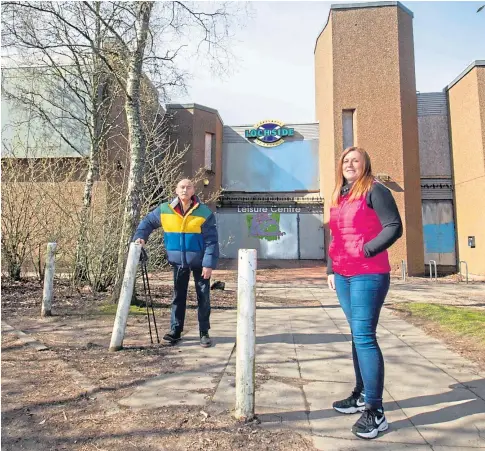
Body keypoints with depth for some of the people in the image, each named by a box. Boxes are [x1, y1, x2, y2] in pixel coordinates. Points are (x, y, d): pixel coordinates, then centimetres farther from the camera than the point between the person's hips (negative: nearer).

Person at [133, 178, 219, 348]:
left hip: (199, 262, -2)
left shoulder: (205, 213, -12)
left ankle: (204, 333, 19)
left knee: (203, 297, 6)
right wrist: (140, 236, -5)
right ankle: (175, 331, 26)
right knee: (178, 296, 13)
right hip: (178, 262, 3)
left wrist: (209, 264, -18)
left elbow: (211, 241, -12)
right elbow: (148, 222, 12)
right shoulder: (164, 210, -3)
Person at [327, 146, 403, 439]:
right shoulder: (339, 197, 18)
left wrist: (366, 251, -18)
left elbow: (394, 227, -11)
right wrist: (331, 270, 14)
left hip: (368, 275, -7)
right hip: (343, 276, 7)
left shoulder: (374, 190, -4)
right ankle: (362, 395, 26)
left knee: (364, 336, -9)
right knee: (358, 335, 14)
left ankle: (376, 412, 0)